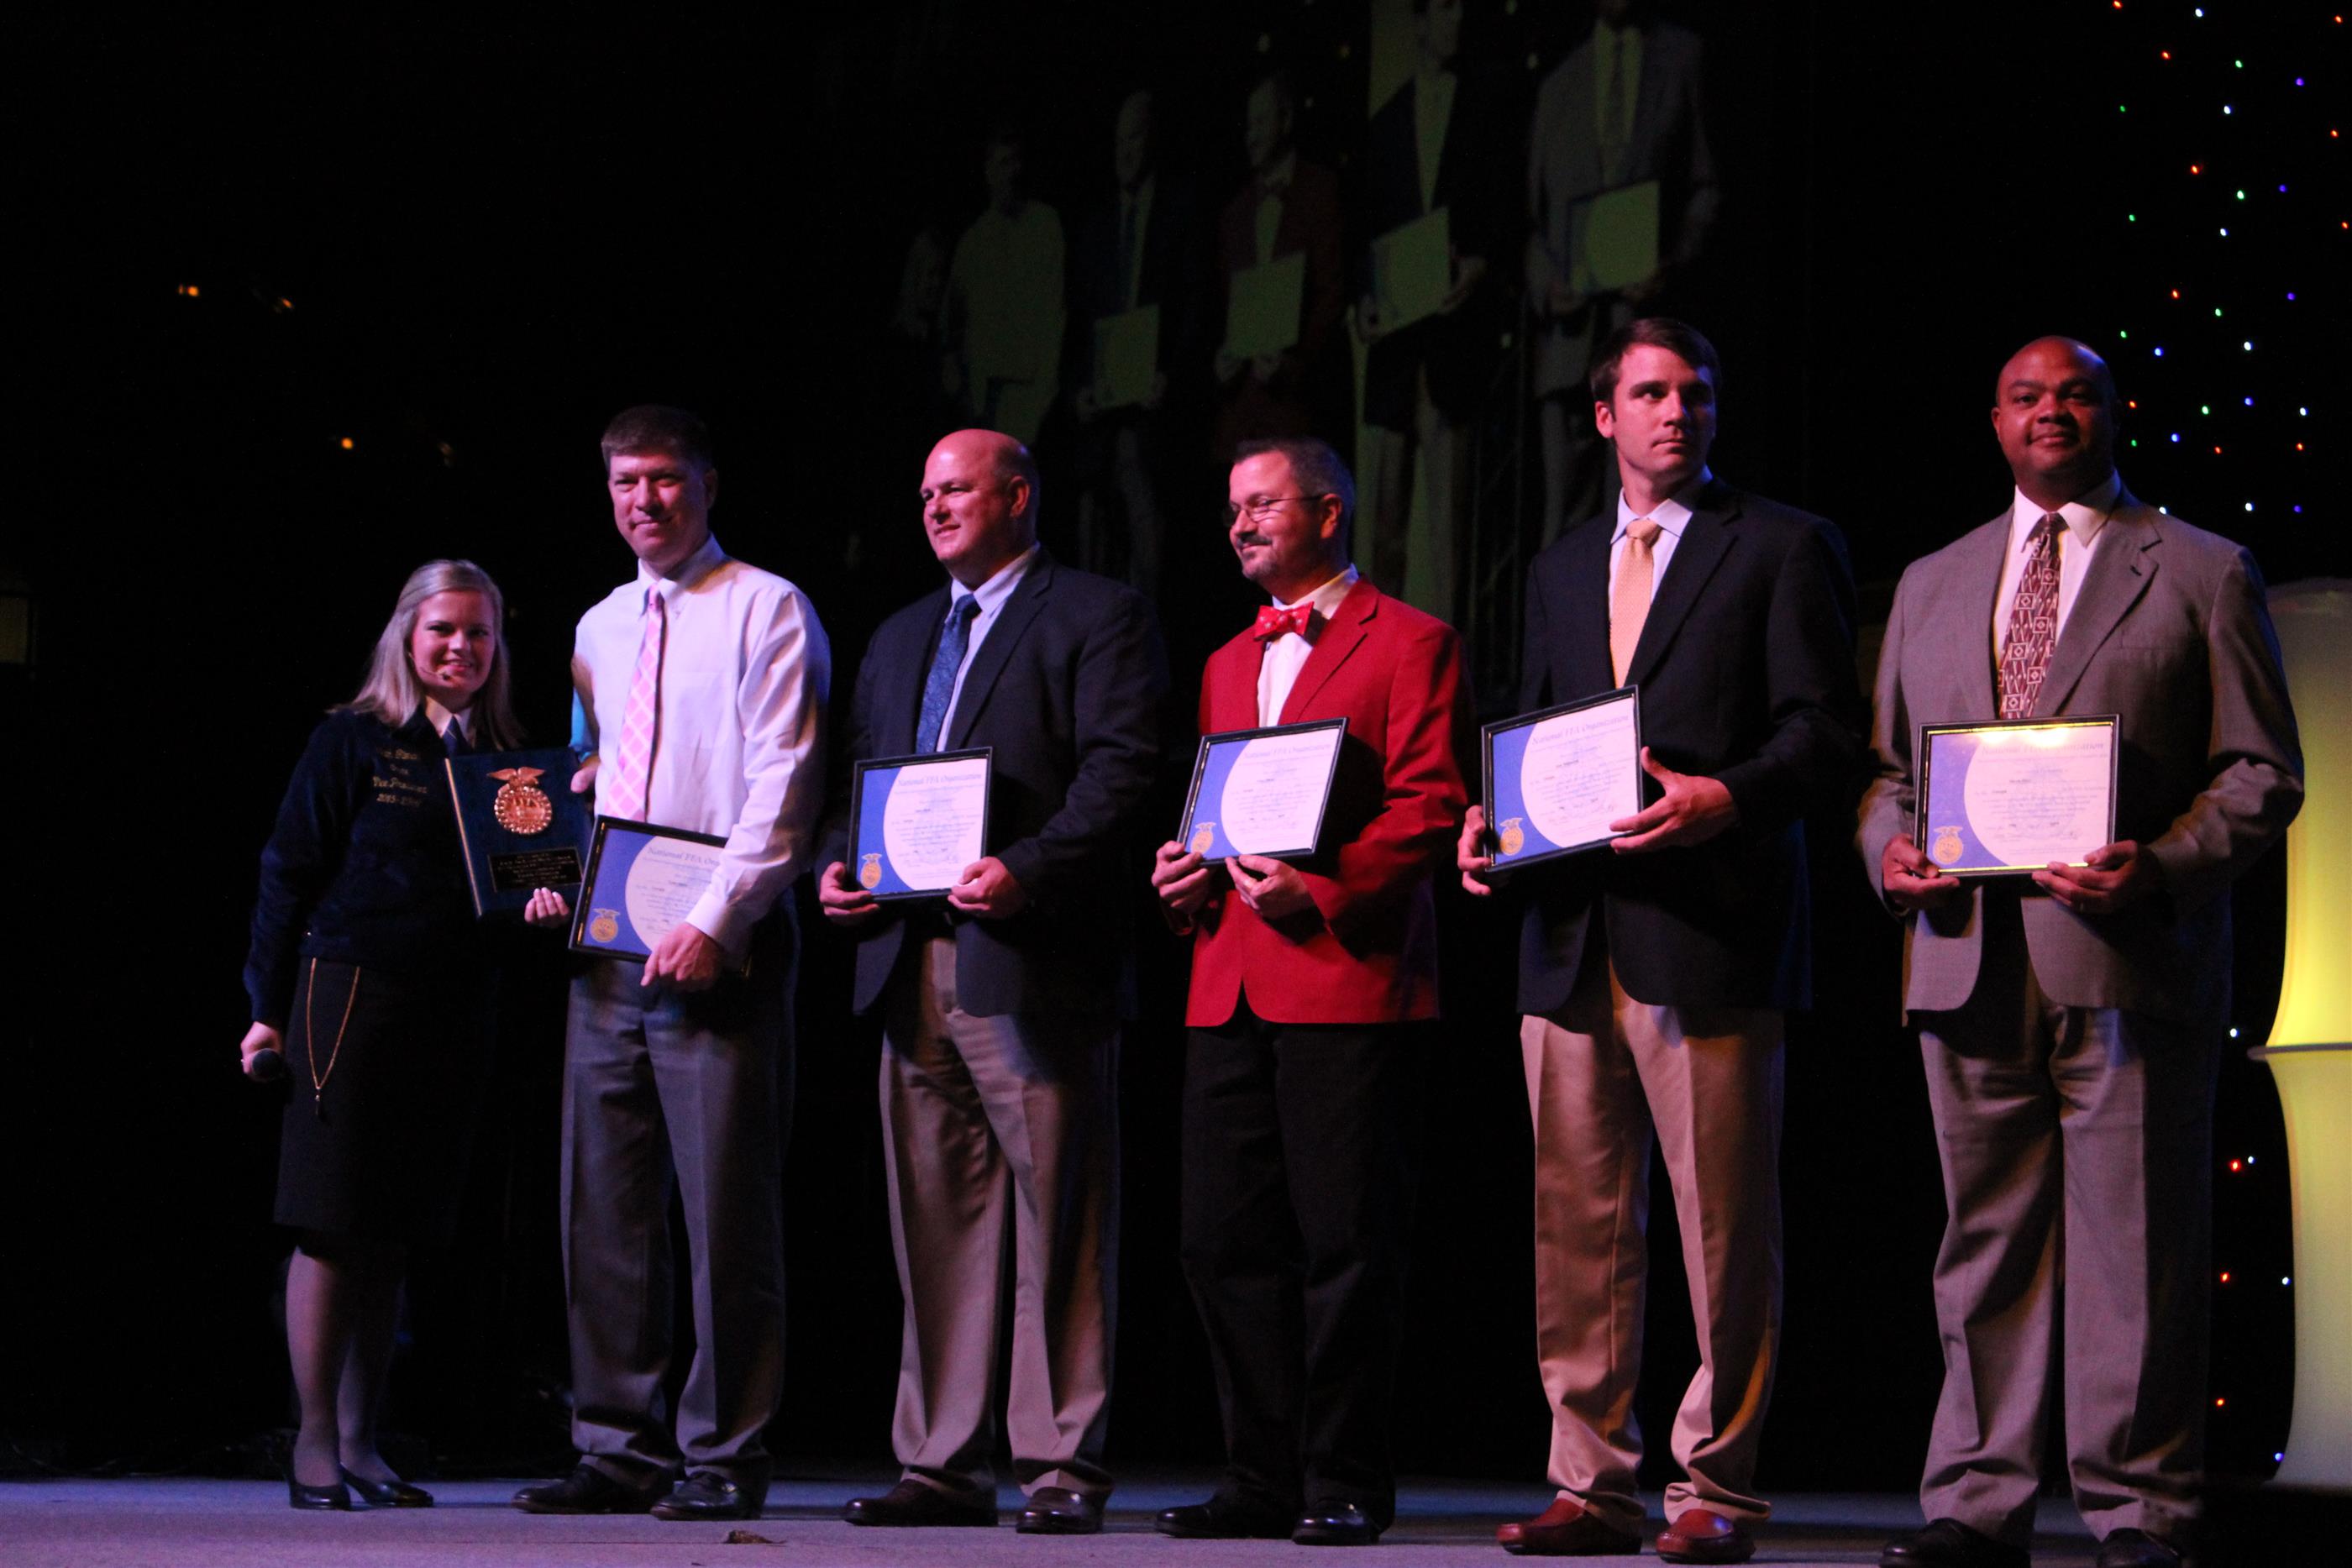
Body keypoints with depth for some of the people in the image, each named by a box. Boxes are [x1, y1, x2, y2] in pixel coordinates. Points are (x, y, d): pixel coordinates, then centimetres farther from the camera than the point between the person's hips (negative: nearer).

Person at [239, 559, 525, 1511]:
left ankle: (360, 1442, 12)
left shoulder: (504, 761, 14)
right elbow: (289, 876, -1)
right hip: (351, 993, -4)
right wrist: (270, 1009, -4)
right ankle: (315, 1443, 1)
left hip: (455, 1017, 4)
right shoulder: (353, 743, 1)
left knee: (393, 1240, 7)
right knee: (333, 1228, -4)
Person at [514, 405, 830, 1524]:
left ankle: (723, 1456, 0)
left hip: (715, 951, -6)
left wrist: (713, 923, -18)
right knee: (605, 1211, 5)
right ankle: (620, 1449, 10)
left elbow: (783, 788, -9)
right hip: (609, 954, 7)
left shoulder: (765, 610, -2)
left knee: (726, 1210, -5)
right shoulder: (599, 629, 19)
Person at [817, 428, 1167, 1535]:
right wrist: (836, 865, 6)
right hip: (910, 962, 7)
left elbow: (1121, 771, -9)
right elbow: (861, 773, 26)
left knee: (1057, 1223, -4)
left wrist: (1028, 871, -21)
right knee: (935, 1221, 7)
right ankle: (942, 1462, 11)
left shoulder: (1098, 617, 2)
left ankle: (1062, 1465, -1)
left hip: (1032, 958, -7)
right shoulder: (900, 637, 24)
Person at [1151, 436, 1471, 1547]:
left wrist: (1324, 891, -17)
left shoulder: (1409, 643, 2)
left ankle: (1345, 1484, 0)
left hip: (1348, 977, -7)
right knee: (1224, 1239, 4)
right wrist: (1181, 876, 7)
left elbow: (1428, 805, -6)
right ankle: (1262, 1478, 11)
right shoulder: (1228, 665, 25)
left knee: (1345, 1239, -6)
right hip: (1230, 986, 7)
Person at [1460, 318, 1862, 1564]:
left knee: (1724, 1225, -3)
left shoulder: (1784, 548, 5)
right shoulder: (1561, 569, 22)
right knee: (1576, 1226, 5)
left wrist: (1725, 797, -20)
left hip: (1707, 932, -5)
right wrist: (1489, 823, 5)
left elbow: (1823, 735, -3)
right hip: (1571, 934, 5)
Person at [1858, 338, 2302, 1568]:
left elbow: (2262, 772, 1)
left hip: (2128, 959, -4)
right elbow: (1885, 764, 23)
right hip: (1969, 959, 4)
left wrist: (2162, 867, -15)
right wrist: (1888, 846, 1)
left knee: (2136, 1248, -3)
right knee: (1986, 1240, 6)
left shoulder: (2203, 575, 7)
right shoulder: (1933, 584, 20)